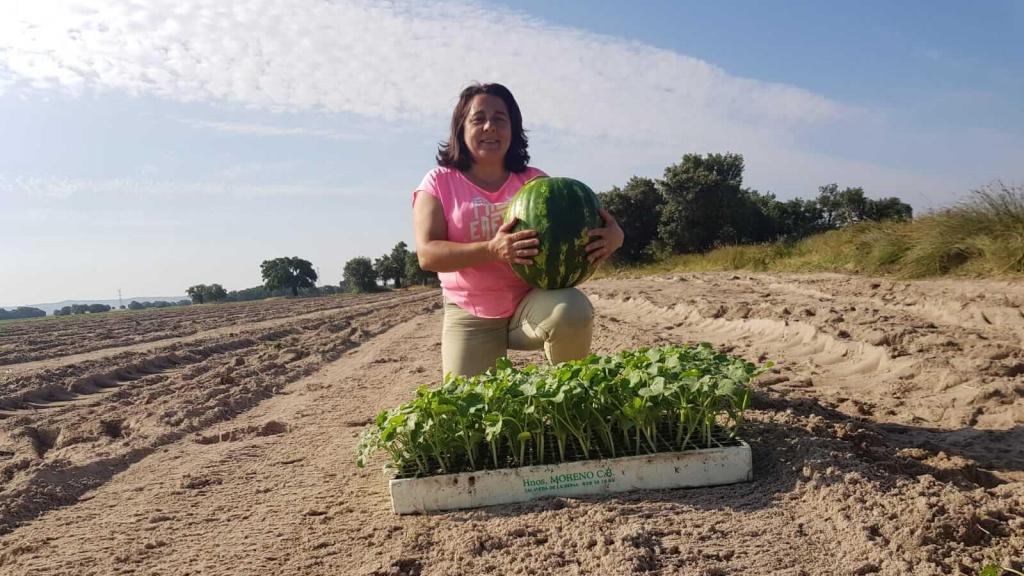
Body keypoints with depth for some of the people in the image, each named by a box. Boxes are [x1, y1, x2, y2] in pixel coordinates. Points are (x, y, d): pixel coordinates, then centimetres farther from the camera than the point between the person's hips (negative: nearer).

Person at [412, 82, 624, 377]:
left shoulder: (534, 181, 6)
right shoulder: (439, 182, 0)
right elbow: (427, 254, -12)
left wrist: (611, 235, -25)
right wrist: (492, 250, -30)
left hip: (532, 301, 1)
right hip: (470, 316, 0)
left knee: (573, 310, -31)